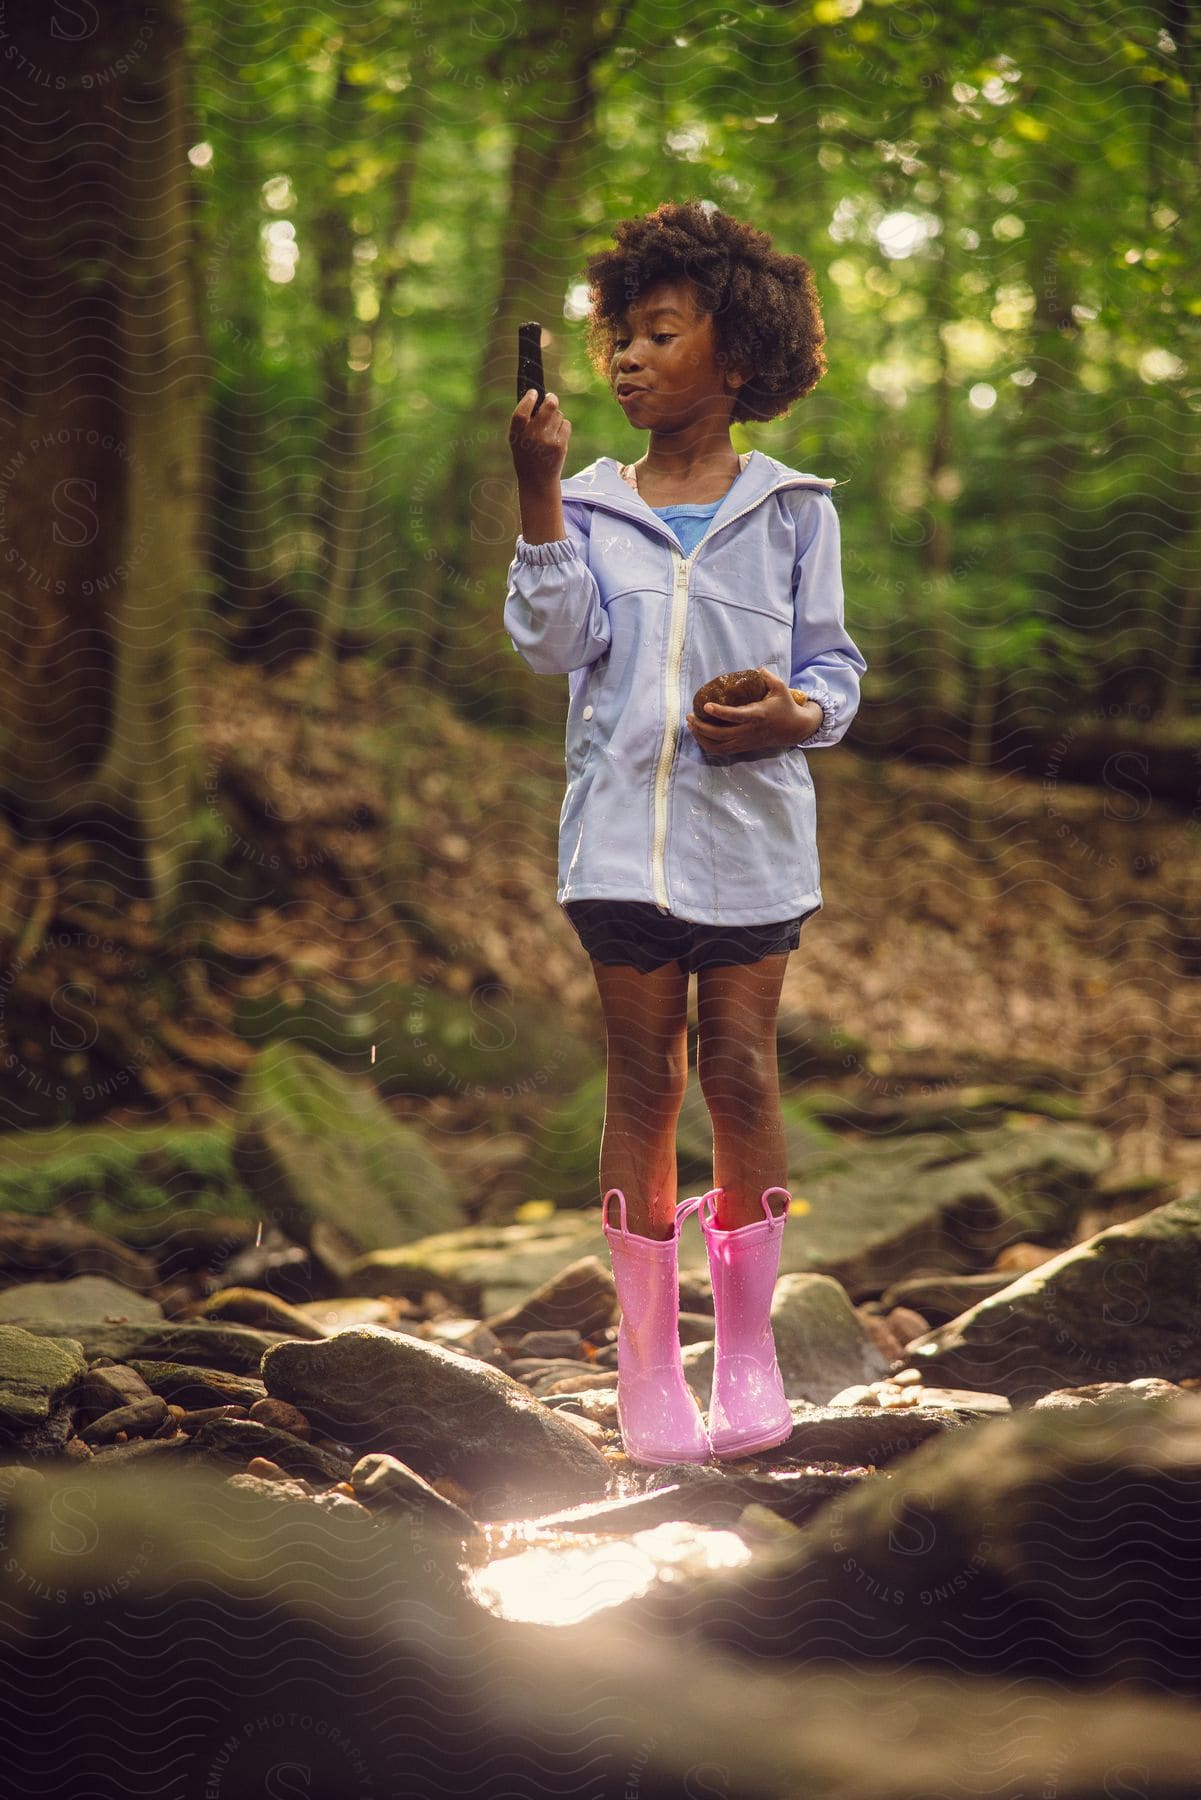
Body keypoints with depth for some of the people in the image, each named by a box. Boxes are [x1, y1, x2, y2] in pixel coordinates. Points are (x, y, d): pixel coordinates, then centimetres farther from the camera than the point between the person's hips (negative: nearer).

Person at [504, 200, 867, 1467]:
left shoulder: (789, 510, 5)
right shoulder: (592, 505, 7)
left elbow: (832, 662, 7)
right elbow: (557, 639, -6)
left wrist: (795, 716, -15)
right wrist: (538, 493, -13)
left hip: (750, 830, -1)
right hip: (623, 831, 1)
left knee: (742, 1074, -1)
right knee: (643, 1082, 5)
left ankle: (746, 1340, 13)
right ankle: (646, 1351, 13)